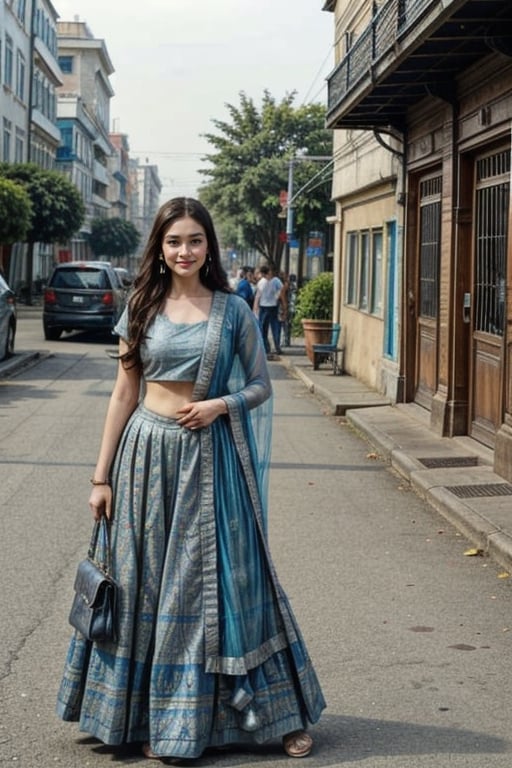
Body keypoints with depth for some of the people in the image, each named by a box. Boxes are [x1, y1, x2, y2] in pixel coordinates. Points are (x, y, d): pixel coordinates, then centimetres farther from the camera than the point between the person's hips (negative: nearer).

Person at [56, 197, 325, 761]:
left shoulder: (233, 311, 1)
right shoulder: (143, 307, 3)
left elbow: (260, 386, 7)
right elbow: (124, 393, 5)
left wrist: (220, 405, -13)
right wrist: (102, 475, 2)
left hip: (210, 459, -1)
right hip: (147, 452, 1)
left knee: (221, 581, 2)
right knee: (146, 583, 6)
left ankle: (279, 713, 15)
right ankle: (150, 717, 20)